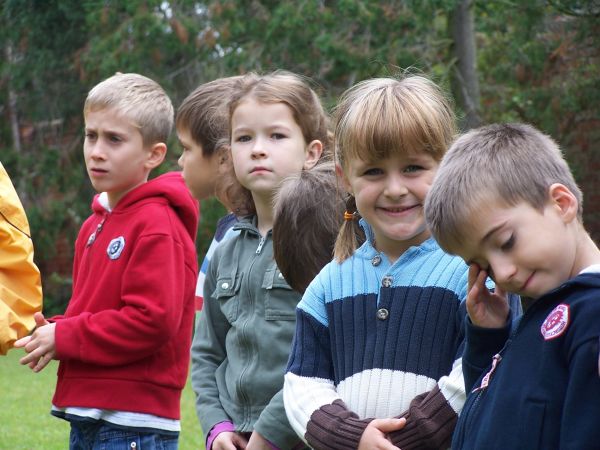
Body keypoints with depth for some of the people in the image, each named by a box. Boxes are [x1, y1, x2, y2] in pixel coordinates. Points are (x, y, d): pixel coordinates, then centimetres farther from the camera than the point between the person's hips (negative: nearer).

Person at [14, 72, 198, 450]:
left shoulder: (158, 225, -12)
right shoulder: (95, 225, 16)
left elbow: (153, 320, -20)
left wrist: (64, 337, -13)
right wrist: (51, 334, 1)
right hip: (87, 418, 9)